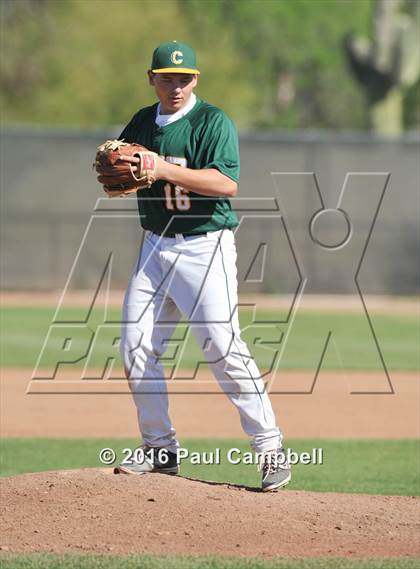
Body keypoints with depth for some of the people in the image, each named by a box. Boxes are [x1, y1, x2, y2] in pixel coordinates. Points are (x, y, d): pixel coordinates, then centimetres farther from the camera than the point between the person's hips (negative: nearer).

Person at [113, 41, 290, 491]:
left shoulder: (213, 122, -9)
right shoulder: (141, 124, 12)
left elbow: (226, 183, -21)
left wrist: (165, 169, -29)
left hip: (205, 247, -7)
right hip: (155, 247, 7)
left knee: (223, 347, -14)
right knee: (136, 348, 2)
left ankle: (270, 449, -9)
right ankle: (161, 449, 13)